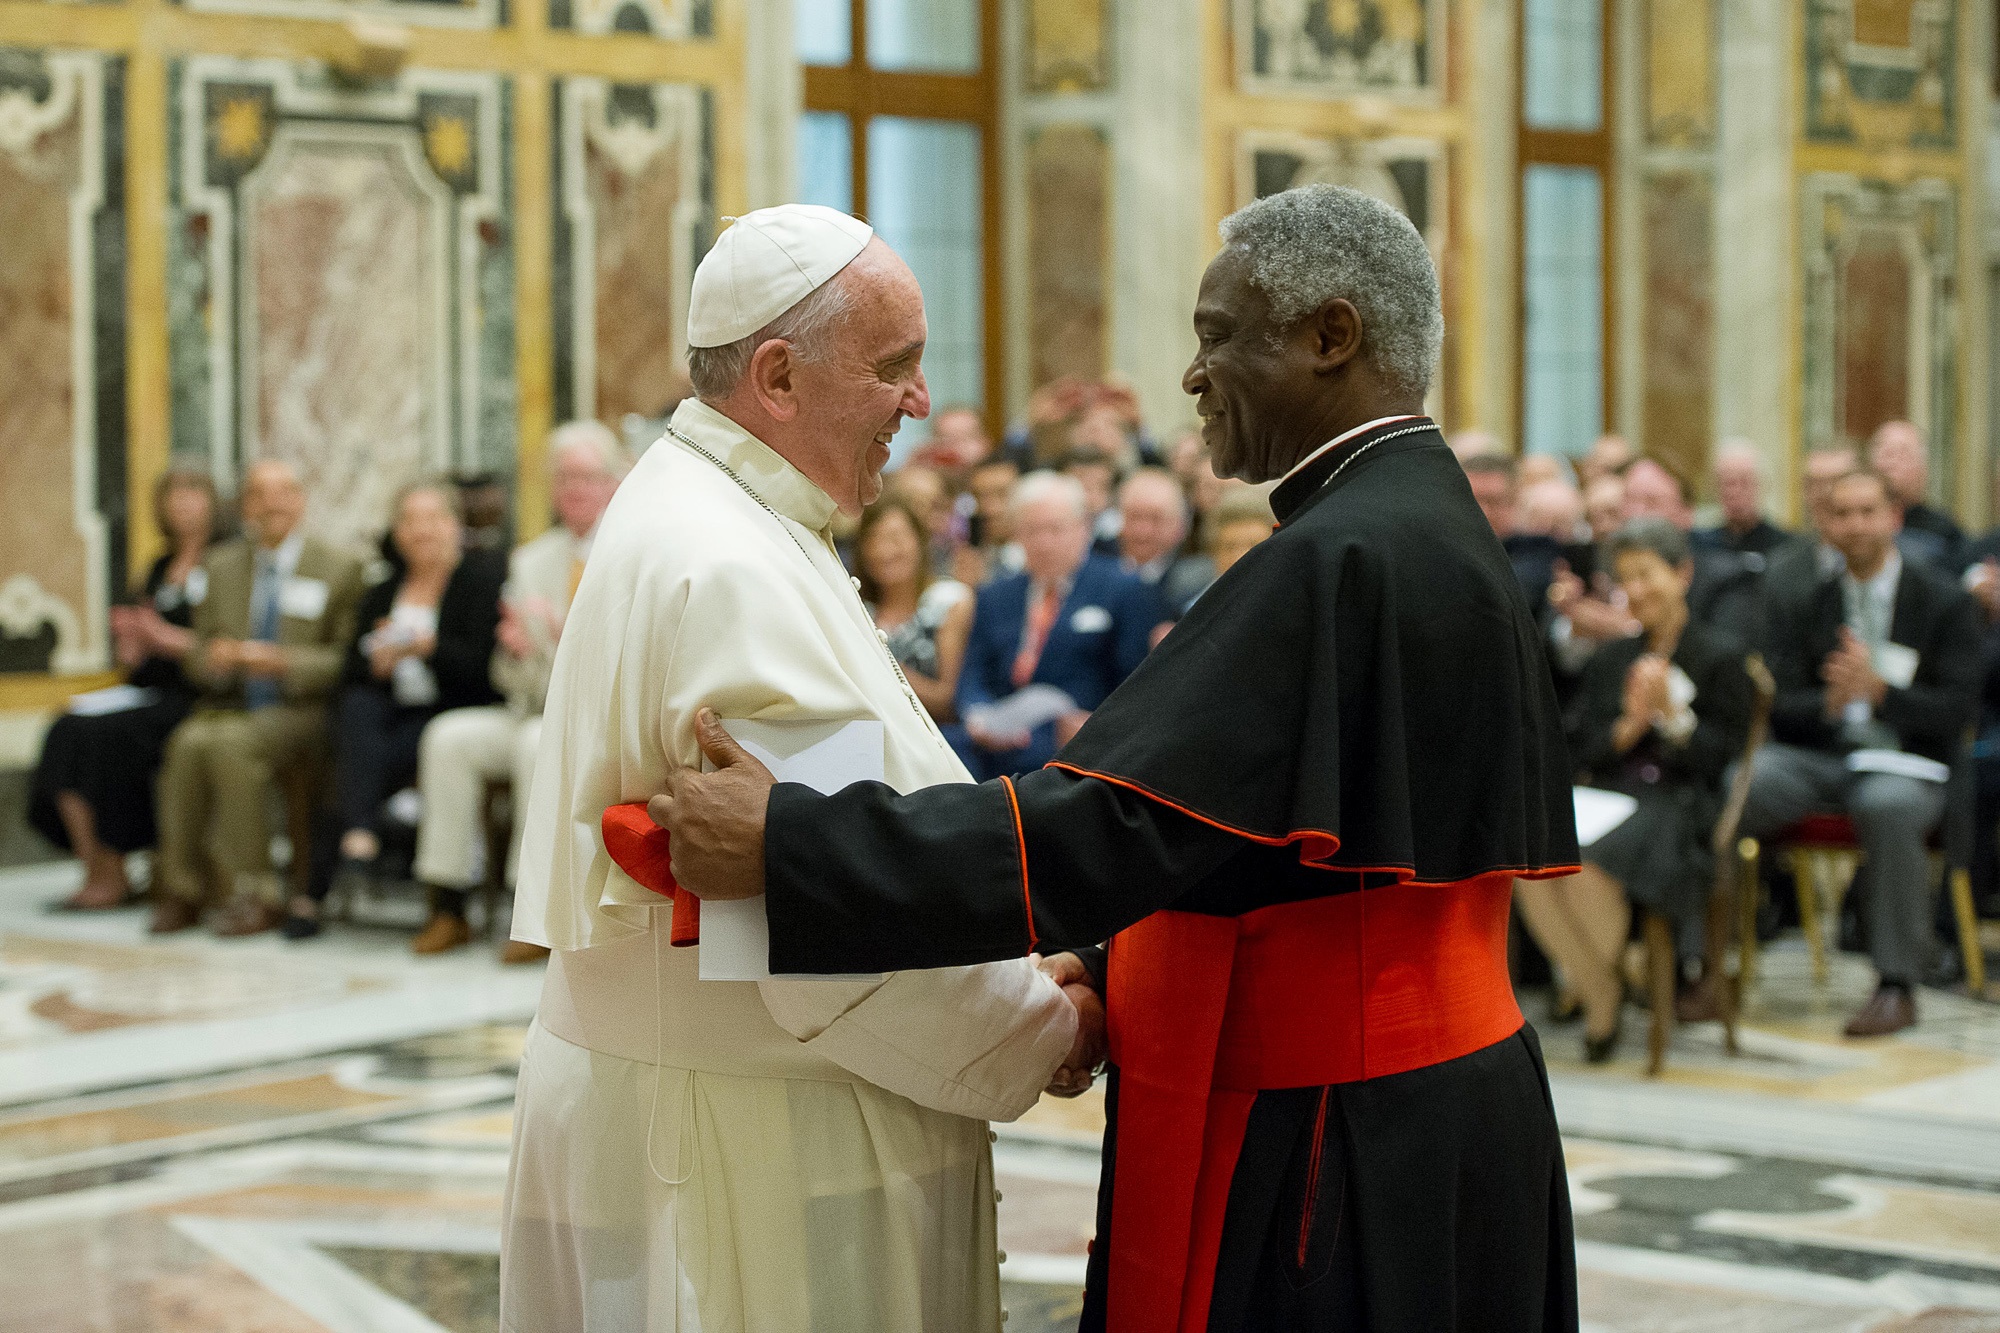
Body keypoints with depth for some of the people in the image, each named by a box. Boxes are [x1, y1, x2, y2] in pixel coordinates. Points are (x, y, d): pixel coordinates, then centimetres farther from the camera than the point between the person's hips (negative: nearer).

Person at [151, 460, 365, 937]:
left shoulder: (338, 567, 3)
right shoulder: (220, 565, 16)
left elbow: (346, 661, -2)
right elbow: (198, 656, 16)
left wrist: (283, 662, -18)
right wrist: (211, 658, -9)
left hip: (298, 710, -4)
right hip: (228, 705, 4)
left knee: (231, 744, -34)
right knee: (187, 743, -30)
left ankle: (254, 894, -26)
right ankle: (182, 889, -22)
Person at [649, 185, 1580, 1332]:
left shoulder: (1339, 562, -21)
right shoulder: (1442, 538, 11)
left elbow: (1113, 820, -27)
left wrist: (780, 844, -24)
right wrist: (1124, 965, 10)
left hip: (1327, 1159, -10)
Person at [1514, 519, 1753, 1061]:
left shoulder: (1721, 656, 6)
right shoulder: (1610, 660, 22)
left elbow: (1722, 758, -1)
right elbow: (1577, 751, 14)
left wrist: (1671, 715, -15)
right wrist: (1626, 728, -5)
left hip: (1679, 807, -5)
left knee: (1590, 865, -35)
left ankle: (1601, 985, -7)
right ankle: (1599, 992, -12)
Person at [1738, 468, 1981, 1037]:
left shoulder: (1945, 601, 4)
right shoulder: (1802, 606, 12)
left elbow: (1955, 711, -5)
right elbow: (1778, 708, 5)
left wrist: (1879, 690, -21)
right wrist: (1830, 700, -18)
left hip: (1905, 762, -3)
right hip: (1817, 757, 3)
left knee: (1886, 805, -39)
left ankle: (1898, 985, -28)